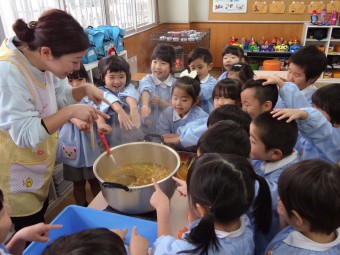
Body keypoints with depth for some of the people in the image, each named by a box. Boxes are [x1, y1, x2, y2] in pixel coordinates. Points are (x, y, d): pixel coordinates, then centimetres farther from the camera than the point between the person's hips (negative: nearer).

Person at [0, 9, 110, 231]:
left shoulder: (42, 62, -9)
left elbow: (60, 96, 7)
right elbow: (25, 134, -32)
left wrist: (84, 89, -12)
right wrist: (71, 112, -36)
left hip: (38, 165, 8)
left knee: (41, 220, 27)